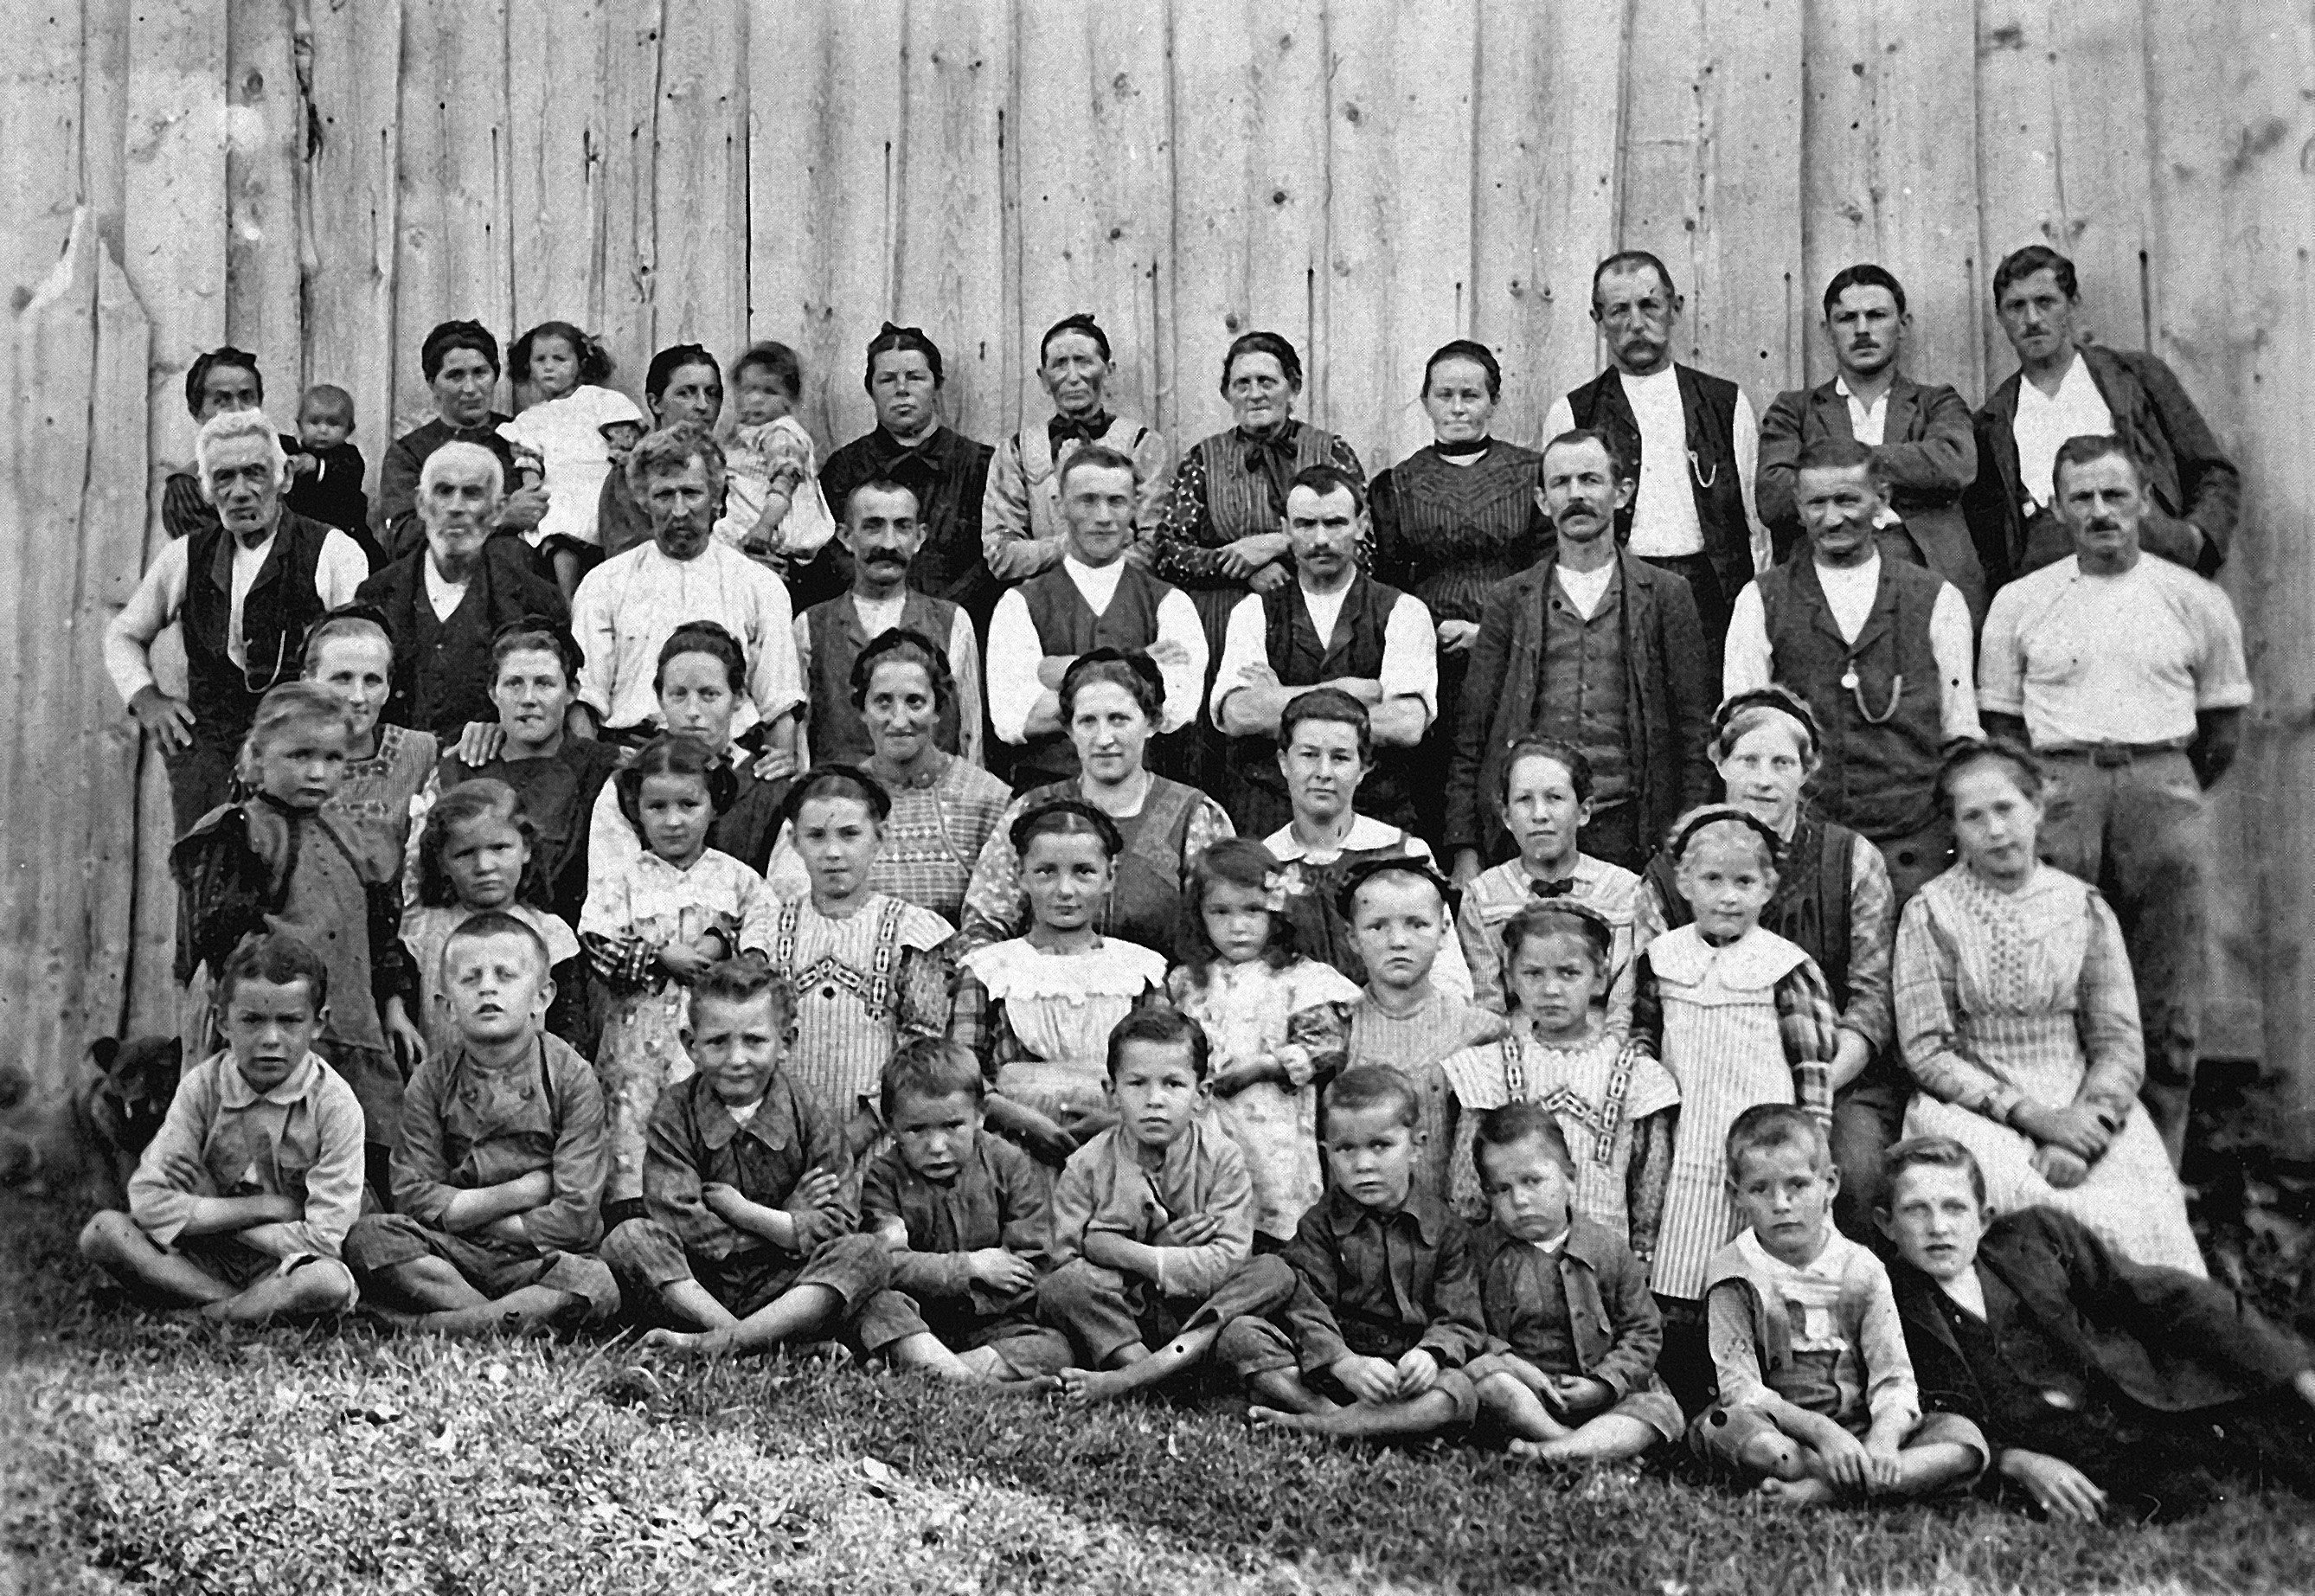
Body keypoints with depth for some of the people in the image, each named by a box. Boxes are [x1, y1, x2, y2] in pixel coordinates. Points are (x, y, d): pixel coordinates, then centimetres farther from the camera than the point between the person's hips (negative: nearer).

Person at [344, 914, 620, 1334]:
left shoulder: (570, 1077, -4)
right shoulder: (432, 1080, 4)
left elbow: (575, 1216, -9)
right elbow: (413, 1198, -5)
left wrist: (463, 1214, -7)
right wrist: (522, 1192, -13)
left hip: (539, 1255, -2)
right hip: (450, 1254, 2)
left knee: (597, 1287, -33)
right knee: (366, 1235, -23)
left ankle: (431, 1326, -30)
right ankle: (523, 1318, -25)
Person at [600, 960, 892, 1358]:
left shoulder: (812, 1115, 0)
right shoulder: (674, 1111, -1)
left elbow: (836, 1228, -8)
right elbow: (678, 1221, -13)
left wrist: (741, 1211, -14)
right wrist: (790, 1222, -12)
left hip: (783, 1286, 0)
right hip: (695, 1286, 0)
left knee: (867, 1253, -25)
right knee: (628, 1238, -24)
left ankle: (732, 1339, -37)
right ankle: (743, 1335, -32)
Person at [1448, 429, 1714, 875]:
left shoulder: (1665, 593, 9)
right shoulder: (1508, 601, 11)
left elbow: (1693, 732, 6)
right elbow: (1471, 734, 8)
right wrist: (1465, 850, -1)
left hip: (1625, 828, 0)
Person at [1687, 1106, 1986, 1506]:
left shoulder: (1861, 1268, 4)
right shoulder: (1735, 1272, -3)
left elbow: (1895, 1381, -2)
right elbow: (1741, 1388, -11)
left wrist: (1884, 1437, -24)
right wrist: (1820, 1431, -25)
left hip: (1861, 1432, 3)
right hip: (1779, 1434, -2)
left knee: (1965, 1437, -20)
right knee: (1716, 1426, -35)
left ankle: (1821, 1489, -32)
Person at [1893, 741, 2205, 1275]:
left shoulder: (2084, 908, 8)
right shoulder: (1930, 914, 2)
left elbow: (2120, 1044, 4)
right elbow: (1926, 1051, -4)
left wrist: (2082, 1135, -14)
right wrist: (2033, 1116, -13)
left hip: (2084, 1106, 2)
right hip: (1973, 1107, -2)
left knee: (2145, 1216, -25)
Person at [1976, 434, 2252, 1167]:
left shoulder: (2197, 602, 11)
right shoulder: (2019, 603, 11)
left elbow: (2223, 733, 16)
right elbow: (2001, 726, 12)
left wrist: (2168, 790, 13)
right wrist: (2039, 795, 4)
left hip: (2161, 783, 1)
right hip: (2057, 785, 0)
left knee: (2167, 1015, -2)